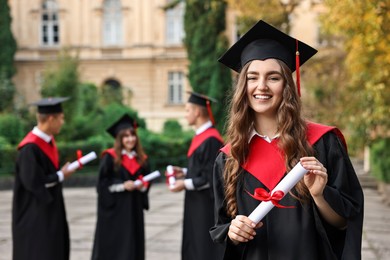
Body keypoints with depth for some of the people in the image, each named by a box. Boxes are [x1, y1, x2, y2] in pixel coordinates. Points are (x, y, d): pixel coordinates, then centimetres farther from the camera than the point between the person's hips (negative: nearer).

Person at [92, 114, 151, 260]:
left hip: (134, 207, 5)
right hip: (114, 207, -5)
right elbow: (103, 181, -10)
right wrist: (122, 185, -19)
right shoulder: (110, 157, -8)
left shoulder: (142, 159, 8)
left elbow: (146, 180, 14)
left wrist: (143, 186, -8)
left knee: (133, 243, 6)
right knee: (112, 245, -2)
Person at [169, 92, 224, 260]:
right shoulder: (201, 136, 11)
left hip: (206, 204, -10)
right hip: (196, 203, 10)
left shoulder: (211, 140, -19)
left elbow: (212, 177, -20)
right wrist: (184, 172, 8)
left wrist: (186, 184, -17)